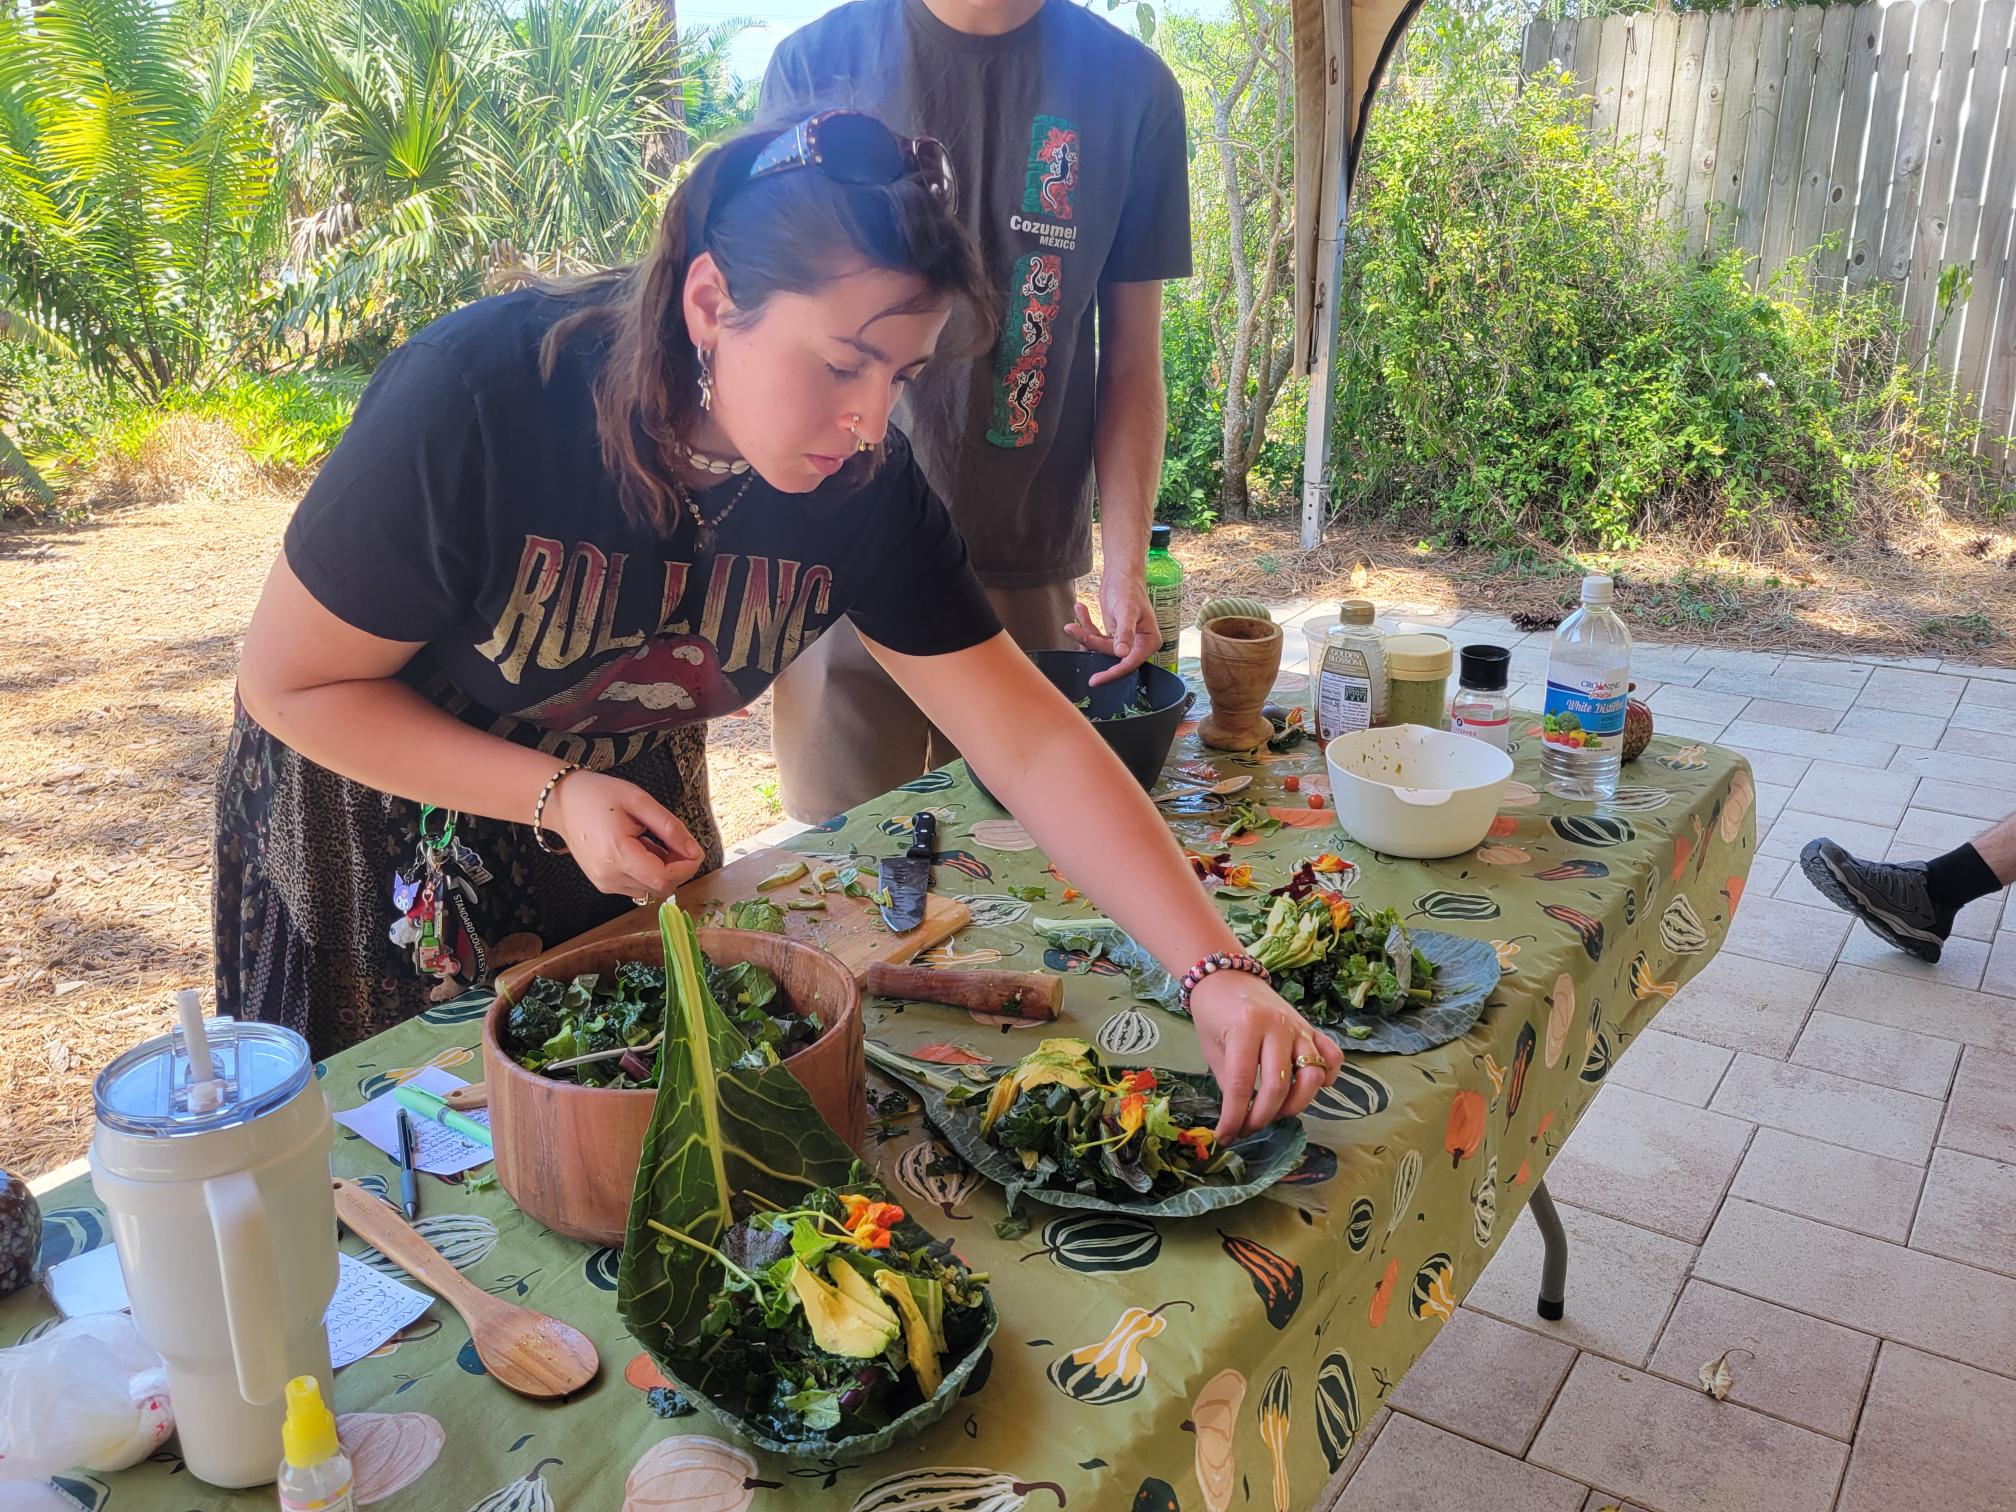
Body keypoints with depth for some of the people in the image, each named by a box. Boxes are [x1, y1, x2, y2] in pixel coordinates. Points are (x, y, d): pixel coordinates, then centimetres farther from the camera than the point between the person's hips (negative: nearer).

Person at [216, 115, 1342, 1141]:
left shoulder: (864, 485, -22)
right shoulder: (477, 402, -34)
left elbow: (1034, 743, -23)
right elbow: (290, 682, -21)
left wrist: (1218, 970, -32)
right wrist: (558, 796, -31)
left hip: (634, 815, 3)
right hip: (381, 815, -3)